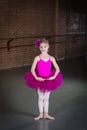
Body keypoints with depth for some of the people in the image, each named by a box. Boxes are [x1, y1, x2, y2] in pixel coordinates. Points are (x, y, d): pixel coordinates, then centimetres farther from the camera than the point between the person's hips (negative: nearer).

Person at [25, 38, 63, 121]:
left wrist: (54, 76, -15)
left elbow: (57, 69, -2)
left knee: (46, 98, 13)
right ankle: (41, 114, 23)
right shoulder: (37, 58, -10)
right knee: (40, 97, 11)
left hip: (49, 80, 2)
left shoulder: (51, 58, -5)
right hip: (39, 80, -1)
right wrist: (36, 78, -22)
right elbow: (32, 69, -12)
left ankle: (46, 114, 25)